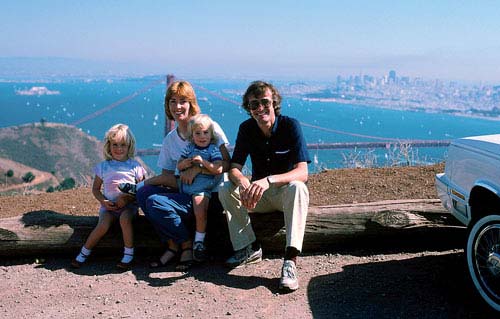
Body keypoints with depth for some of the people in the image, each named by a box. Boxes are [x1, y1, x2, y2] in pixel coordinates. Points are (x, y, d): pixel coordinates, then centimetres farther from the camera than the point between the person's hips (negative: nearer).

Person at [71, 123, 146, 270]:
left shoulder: (134, 166, 3)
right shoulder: (103, 166, 8)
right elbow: (95, 189, 13)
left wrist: (127, 199, -14)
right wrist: (103, 201, -6)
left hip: (129, 205, -1)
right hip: (108, 205, 1)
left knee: (125, 218, -33)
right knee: (103, 225, -26)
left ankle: (128, 254, -20)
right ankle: (84, 253, -7)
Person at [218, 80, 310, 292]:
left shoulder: (290, 126, -16)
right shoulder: (247, 128, -5)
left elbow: (302, 172, -25)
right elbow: (234, 169, -9)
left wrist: (269, 180, -43)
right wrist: (243, 183, -35)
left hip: (285, 192, -3)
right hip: (259, 194, 4)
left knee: (297, 188, -36)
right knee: (226, 189, -20)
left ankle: (290, 261, -42)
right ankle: (249, 248, -11)